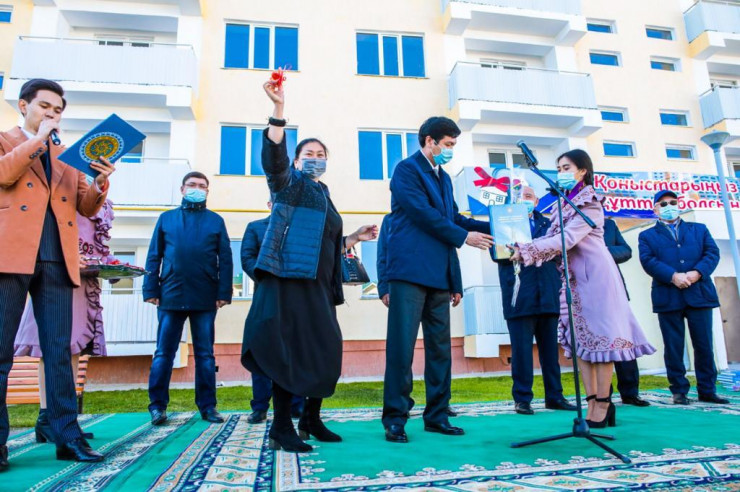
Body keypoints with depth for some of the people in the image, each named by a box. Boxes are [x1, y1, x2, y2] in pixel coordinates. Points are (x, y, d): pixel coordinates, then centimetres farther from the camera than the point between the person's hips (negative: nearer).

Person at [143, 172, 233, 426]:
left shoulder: (216, 221, 9)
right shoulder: (166, 218, 11)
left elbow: (225, 260, 4)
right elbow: (154, 256, 7)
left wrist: (224, 293, -5)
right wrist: (151, 290, -2)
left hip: (205, 298, 0)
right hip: (171, 296, 1)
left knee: (205, 354, 6)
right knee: (163, 353, 5)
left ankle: (207, 406, 14)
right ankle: (157, 405, 16)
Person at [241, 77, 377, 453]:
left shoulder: (325, 197, 26)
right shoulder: (290, 183, 8)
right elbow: (273, 155, -14)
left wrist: (355, 238, 17)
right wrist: (278, 109, -24)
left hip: (318, 285, 7)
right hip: (289, 278, -7)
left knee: (324, 351, 7)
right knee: (287, 350, -8)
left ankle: (311, 419, 21)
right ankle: (281, 428, 2)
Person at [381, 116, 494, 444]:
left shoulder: (443, 178, 23)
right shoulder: (407, 169, -1)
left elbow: (453, 218, 18)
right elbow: (423, 213, -12)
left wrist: (491, 227, 6)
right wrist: (464, 236, -8)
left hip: (439, 275, 8)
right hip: (411, 269, -8)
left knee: (440, 347, 9)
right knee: (402, 346, -6)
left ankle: (436, 415, 19)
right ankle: (395, 419, 3)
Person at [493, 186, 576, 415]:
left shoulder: (546, 223, 21)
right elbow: (497, 253, -2)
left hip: (547, 294, 4)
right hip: (520, 297, -3)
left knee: (550, 347, 8)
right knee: (521, 349, -3)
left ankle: (554, 396, 19)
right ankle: (522, 399, 7)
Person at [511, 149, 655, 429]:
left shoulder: (590, 203, -8)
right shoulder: (566, 203, 16)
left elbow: (566, 239, -20)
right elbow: (552, 238, 7)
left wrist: (525, 251, -25)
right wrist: (522, 250, -10)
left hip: (595, 275, -8)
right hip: (575, 277, 8)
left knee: (599, 335, -4)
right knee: (580, 338, 6)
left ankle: (603, 406, 4)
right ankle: (593, 403, 12)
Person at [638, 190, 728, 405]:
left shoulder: (699, 229, 18)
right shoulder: (647, 236, 11)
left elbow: (712, 253, 4)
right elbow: (648, 261, -4)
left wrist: (697, 273, -14)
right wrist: (673, 276, -19)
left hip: (699, 295, 2)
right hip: (668, 298, -2)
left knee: (704, 345, 6)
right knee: (673, 347, 2)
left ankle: (707, 391, 18)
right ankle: (679, 391, 12)